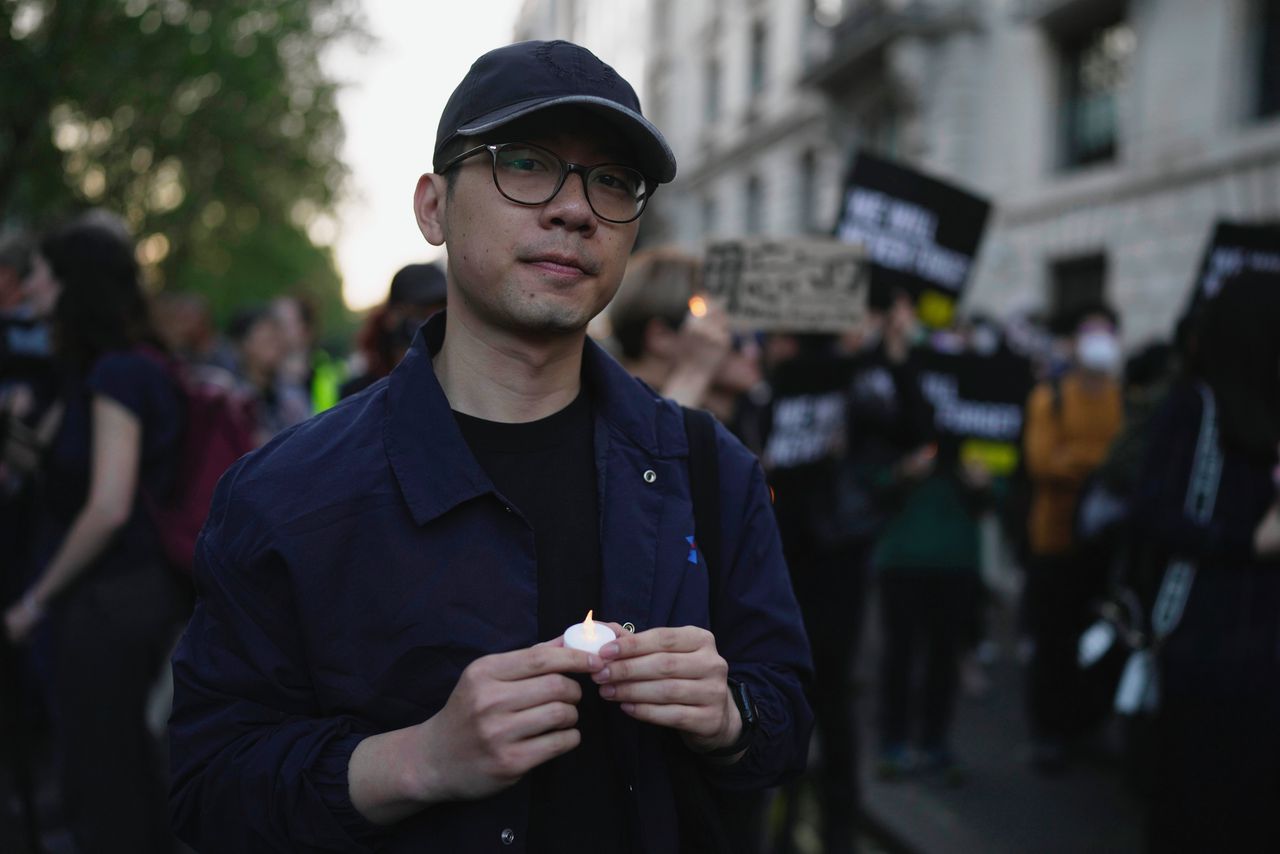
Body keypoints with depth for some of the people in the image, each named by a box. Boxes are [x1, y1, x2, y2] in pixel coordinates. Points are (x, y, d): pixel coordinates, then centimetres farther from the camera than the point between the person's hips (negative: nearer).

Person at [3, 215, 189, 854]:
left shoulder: (116, 374, -16)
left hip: (108, 601, -9)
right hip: (136, 589, 9)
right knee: (126, 763, 18)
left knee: (98, 779, 1)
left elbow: (108, 509, -21)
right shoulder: (140, 366, 10)